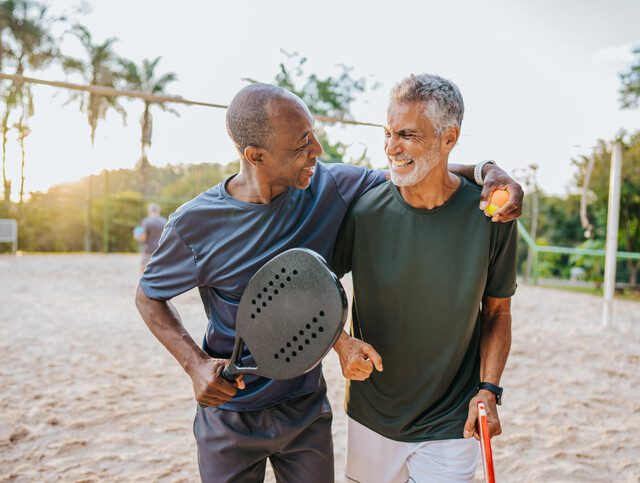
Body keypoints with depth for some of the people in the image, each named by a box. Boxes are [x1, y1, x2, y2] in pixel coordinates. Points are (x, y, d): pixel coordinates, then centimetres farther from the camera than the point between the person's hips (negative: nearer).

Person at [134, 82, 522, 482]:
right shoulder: (194, 224, -19)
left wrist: (485, 170, -18)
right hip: (229, 415, -2)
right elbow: (149, 297, -3)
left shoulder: (330, 186, -13)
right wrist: (195, 363, -17)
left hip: (306, 408, 3)